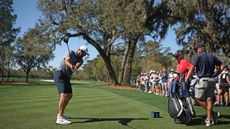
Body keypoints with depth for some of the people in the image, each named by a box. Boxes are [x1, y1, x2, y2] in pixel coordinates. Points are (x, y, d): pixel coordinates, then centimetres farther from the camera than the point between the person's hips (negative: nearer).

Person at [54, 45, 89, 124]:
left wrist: (74, 67, -38)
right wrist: (71, 65, -43)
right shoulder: (71, 53, -2)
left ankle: (61, 114, 28)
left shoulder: (81, 61, 10)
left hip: (67, 77, 8)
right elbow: (67, 61, -20)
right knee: (64, 95, -23)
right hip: (59, 75, -8)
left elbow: (77, 66, -14)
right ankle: (60, 118, -27)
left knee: (69, 95, 15)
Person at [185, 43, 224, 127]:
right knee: (209, 99, 8)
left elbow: (192, 68, -11)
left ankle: (212, 113, 1)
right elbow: (222, 66, 12)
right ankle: (209, 120, 11)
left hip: (203, 80, -6)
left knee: (198, 98, 3)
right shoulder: (212, 56, 11)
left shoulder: (198, 56, -5)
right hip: (212, 80, 6)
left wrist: (186, 79, -8)